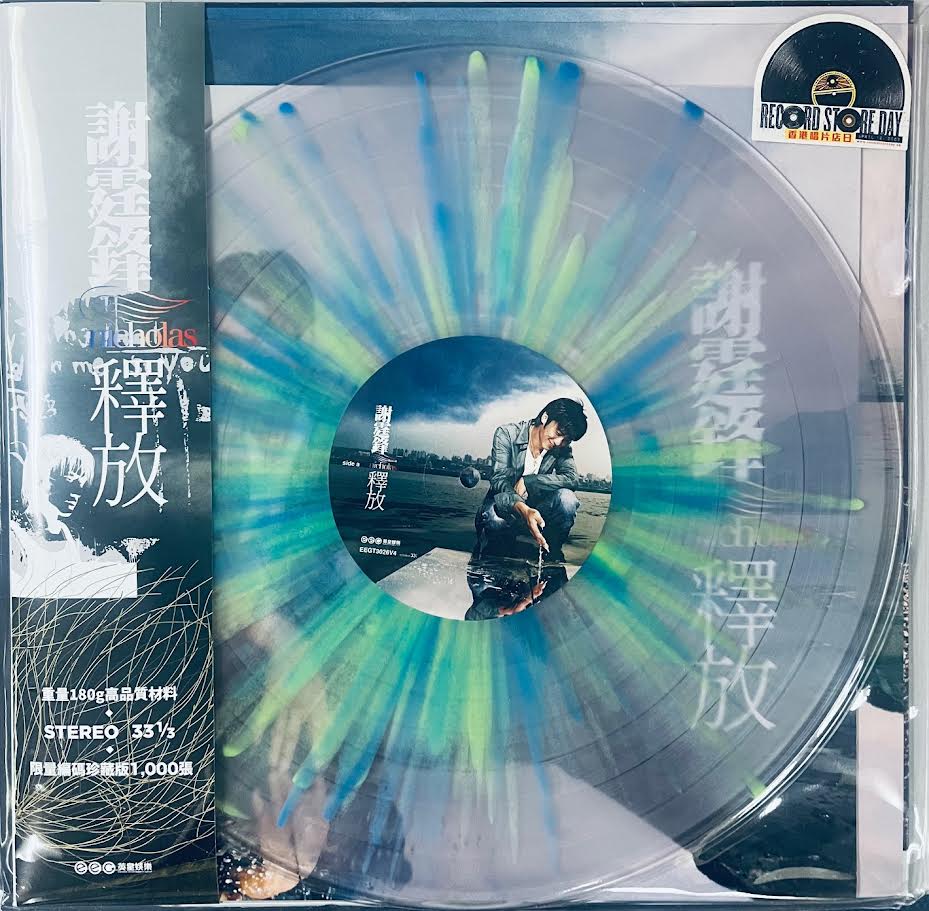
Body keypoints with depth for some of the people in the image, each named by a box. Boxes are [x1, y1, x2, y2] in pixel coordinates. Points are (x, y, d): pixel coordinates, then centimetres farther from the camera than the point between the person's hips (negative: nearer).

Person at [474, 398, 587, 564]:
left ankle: (551, 553, -5)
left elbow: (572, 479, -19)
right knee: (491, 518, -40)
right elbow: (498, 480, -24)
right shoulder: (506, 434, -14)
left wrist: (526, 481, -26)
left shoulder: (562, 448, -2)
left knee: (567, 499, -28)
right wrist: (522, 509, -44)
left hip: (535, 510, 3)